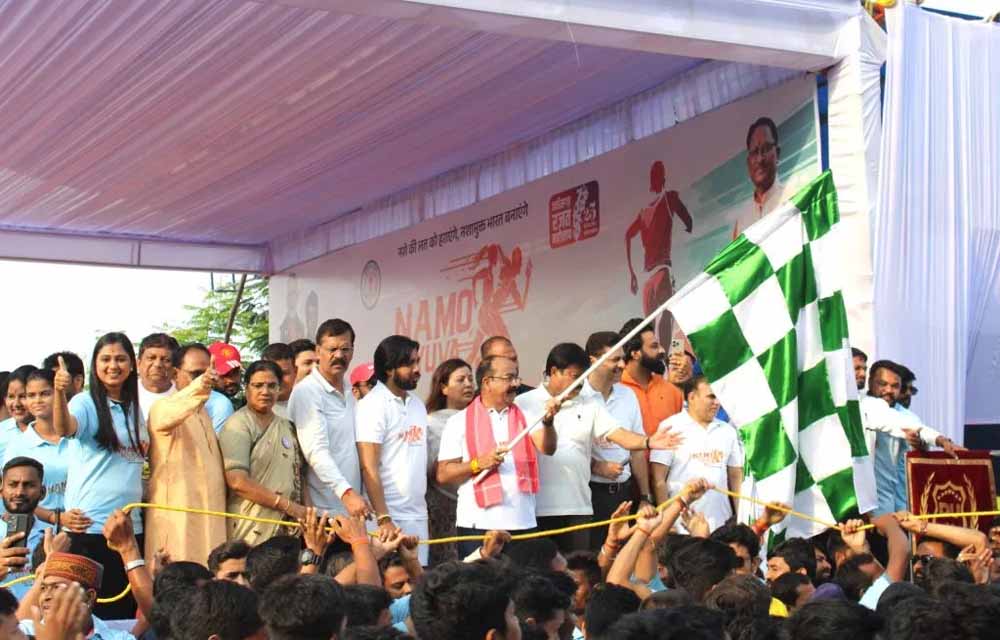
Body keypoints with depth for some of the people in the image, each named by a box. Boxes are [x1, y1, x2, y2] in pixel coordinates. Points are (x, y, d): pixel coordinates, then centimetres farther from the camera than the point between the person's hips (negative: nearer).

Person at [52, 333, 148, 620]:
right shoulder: (86, 403, -6)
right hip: (90, 524, -6)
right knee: (91, 609, -3)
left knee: (127, 608, 10)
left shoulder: (135, 409, 12)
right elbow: (64, 429, -28)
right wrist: (60, 393, -46)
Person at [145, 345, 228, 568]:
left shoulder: (203, 412, 19)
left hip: (208, 519, 8)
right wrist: (197, 388, -51)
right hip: (176, 516, -8)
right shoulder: (164, 406, -8)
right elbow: (167, 416, -34)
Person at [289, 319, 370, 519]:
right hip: (323, 510, -7)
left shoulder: (349, 391, 16)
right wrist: (346, 493, -30)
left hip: (353, 509, 7)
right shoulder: (306, 392, -9)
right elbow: (316, 451, -19)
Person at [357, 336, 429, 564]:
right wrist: (383, 519, -19)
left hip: (418, 514, 6)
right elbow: (369, 467, -13)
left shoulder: (417, 403, 13)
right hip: (388, 515, -6)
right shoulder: (372, 405, -8)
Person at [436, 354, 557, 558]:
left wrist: (548, 421, -22)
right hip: (478, 525, -3)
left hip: (523, 524, 3)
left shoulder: (524, 416, 13)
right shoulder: (459, 422, 3)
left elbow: (547, 448, -4)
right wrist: (478, 464, -14)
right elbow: (443, 475, -1)